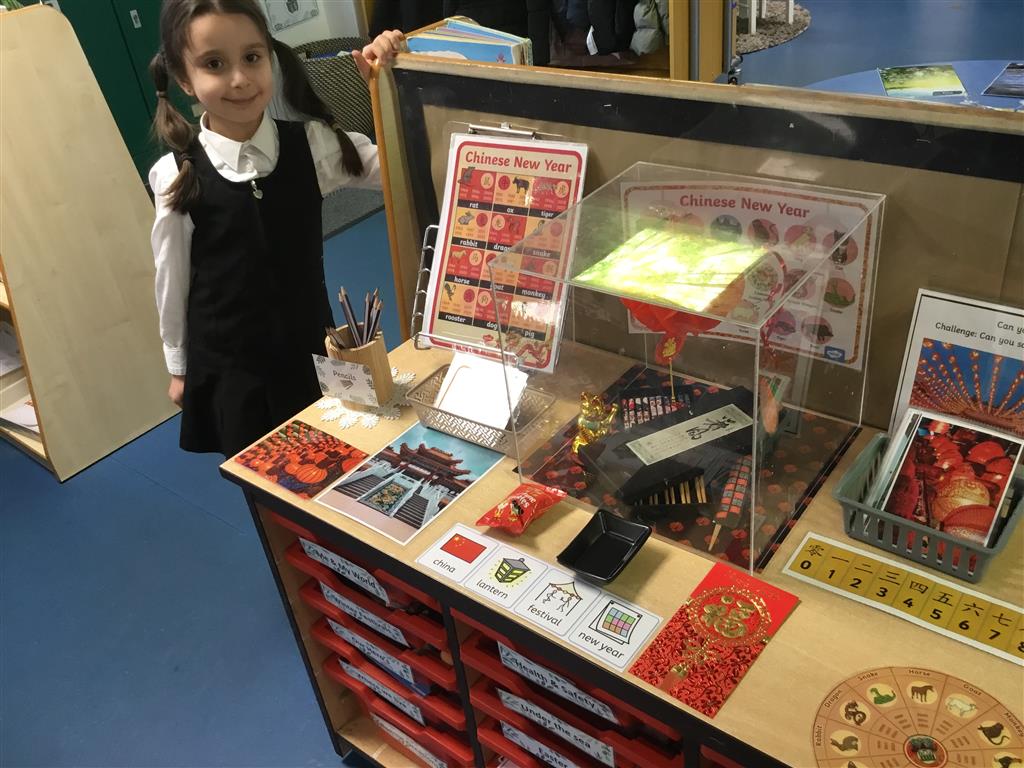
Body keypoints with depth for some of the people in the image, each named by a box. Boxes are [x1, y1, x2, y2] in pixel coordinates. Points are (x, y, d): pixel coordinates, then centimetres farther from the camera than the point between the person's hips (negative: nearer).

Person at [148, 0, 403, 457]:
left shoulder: (312, 145, -11)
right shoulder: (176, 176, -14)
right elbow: (172, 279, -3)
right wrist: (179, 367, 7)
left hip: (310, 348, 1)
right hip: (228, 366, -1)